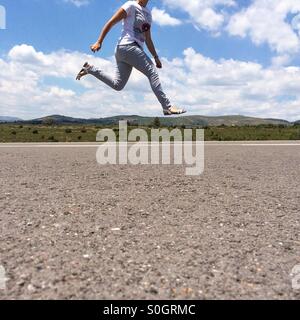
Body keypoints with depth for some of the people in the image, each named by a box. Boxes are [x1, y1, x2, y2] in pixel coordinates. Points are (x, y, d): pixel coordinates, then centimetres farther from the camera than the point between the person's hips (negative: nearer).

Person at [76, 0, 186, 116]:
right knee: (152, 72, -15)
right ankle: (167, 107, -18)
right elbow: (111, 23, -4)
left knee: (117, 85, 4)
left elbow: (148, 39, 28)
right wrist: (99, 42, -11)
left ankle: (90, 69, 15)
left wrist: (156, 57, 22)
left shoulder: (148, 13, 25)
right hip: (127, 46, -9)